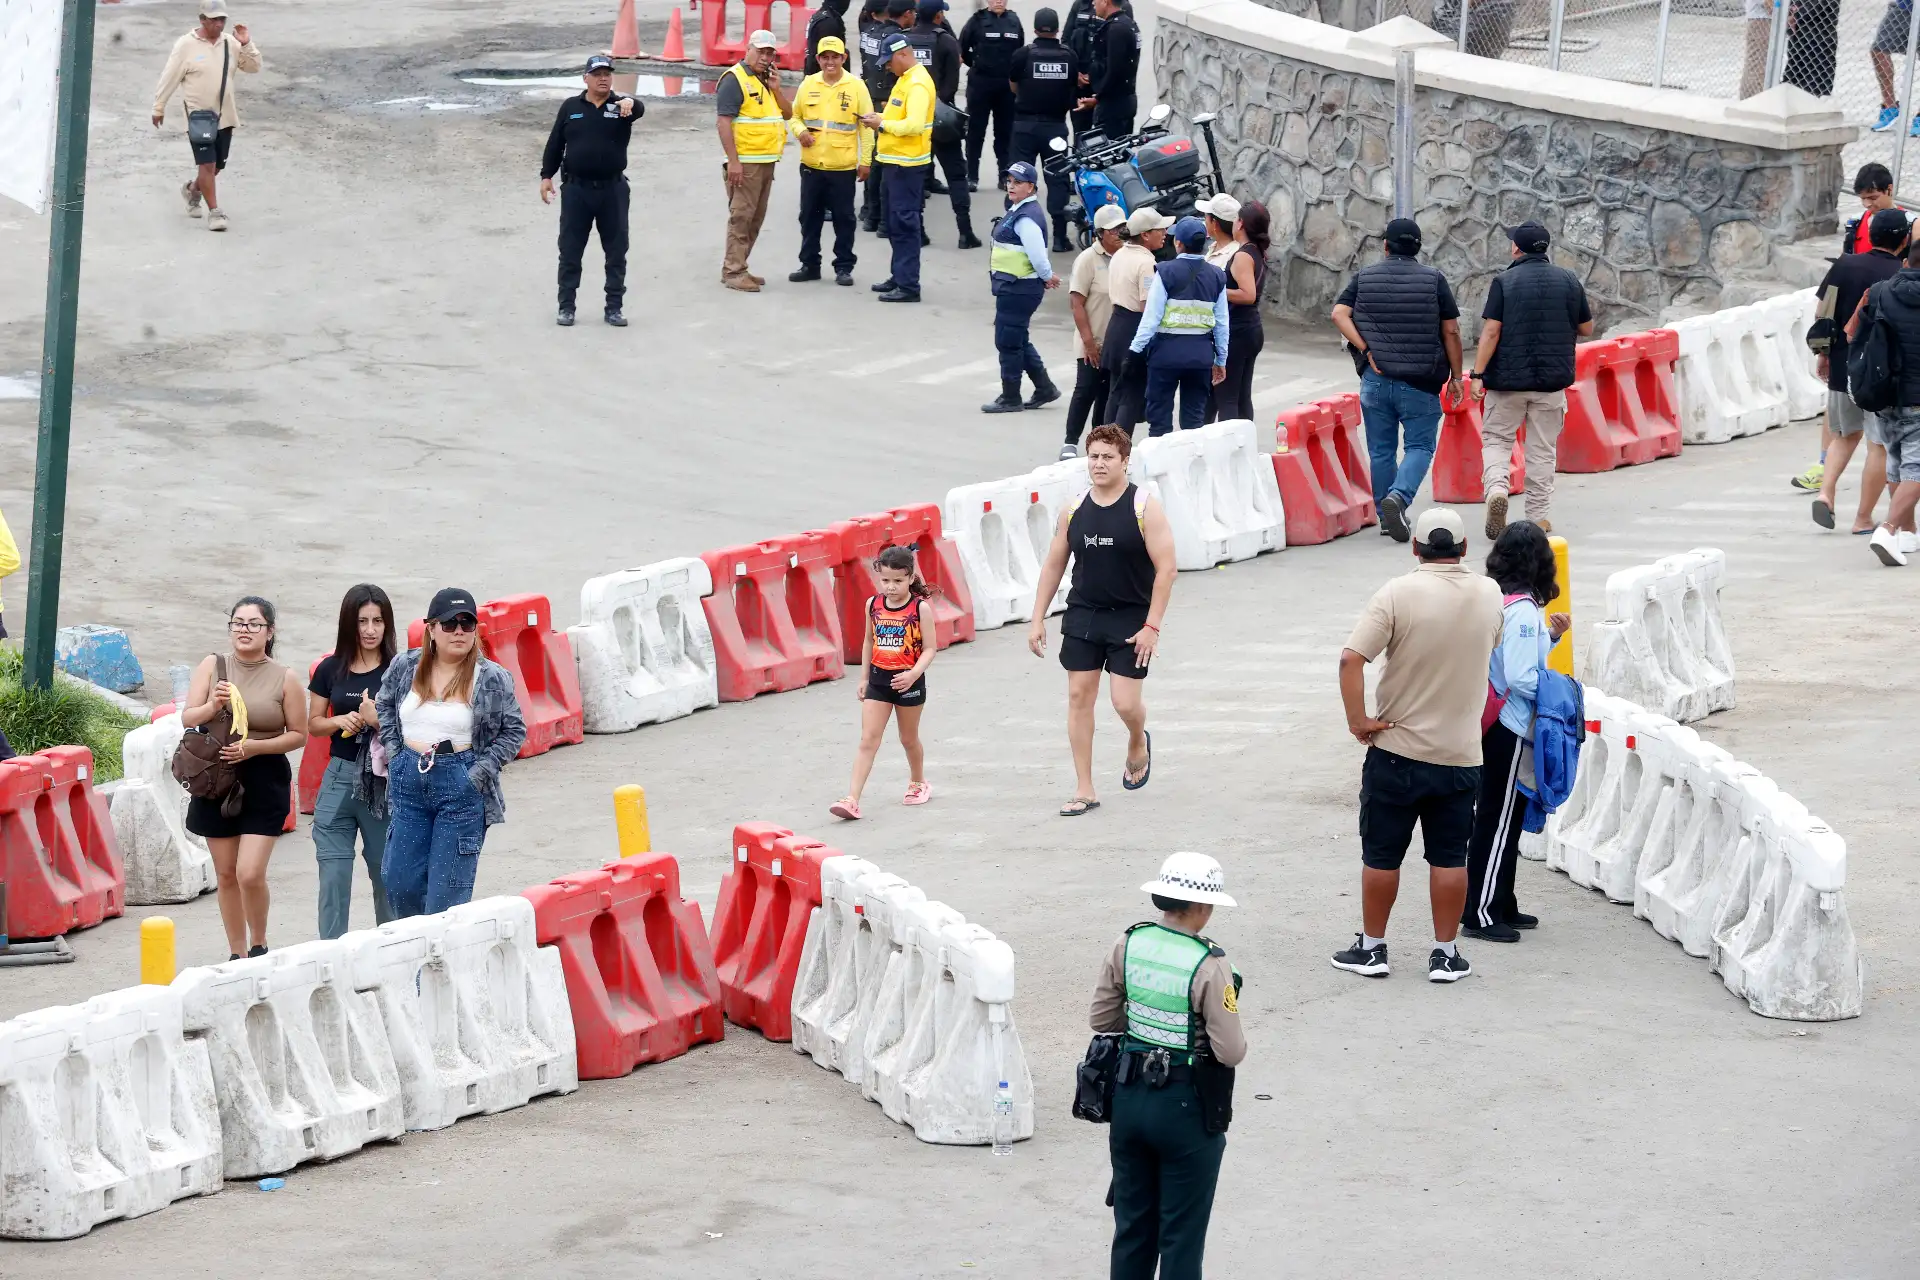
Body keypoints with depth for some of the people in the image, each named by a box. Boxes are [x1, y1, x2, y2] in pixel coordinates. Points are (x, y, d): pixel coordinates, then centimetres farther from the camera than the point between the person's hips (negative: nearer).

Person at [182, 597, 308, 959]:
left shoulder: (283, 679, -4)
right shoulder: (212, 667, 3)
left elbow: (299, 735, -1)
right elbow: (187, 718, 0)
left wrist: (254, 747, -15)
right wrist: (212, 706, -21)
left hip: (264, 783, -3)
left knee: (250, 874, -13)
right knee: (225, 874, 9)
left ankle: (258, 944, 11)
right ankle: (236, 953, 22)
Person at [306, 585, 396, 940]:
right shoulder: (331, 670, 5)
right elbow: (313, 724, 13)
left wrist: (377, 720, -19)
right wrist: (341, 721, -7)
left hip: (384, 784, -2)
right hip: (339, 779, 2)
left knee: (387, 876, 7)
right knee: (333, 877, -3)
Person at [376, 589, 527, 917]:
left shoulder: (492, 678, -5)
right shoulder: (404, 667, 5)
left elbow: (514, 730, 2)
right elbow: (384, 707, 21)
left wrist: (482, 770, -8)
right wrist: (393, 752, 8)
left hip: (462, 783, -4)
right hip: (409, 781, 4)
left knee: (448, 893, -5)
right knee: (400, 884, 5)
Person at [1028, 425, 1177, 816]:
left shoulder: (1144, 508, -10)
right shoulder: (1074, 511, 3)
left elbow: (1166, 568, -11)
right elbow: (1053, 565, 11)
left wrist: (1152, 626, -16)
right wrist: (1037, 619, 6)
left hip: (1131, 620, -4)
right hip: (1083, 615, 4)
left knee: (1125, 702, -7)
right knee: (1079, 696, 0)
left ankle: (1138, 742, 31)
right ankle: (1085, 791, 7)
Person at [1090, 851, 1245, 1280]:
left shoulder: (1129, 945, -5)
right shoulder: (1208, 965, -21)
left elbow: (1101, 1019, 5)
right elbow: (1231, 1051, -19)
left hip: (1129, 1096, 5)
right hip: (1187, 1108, -5)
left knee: (1132, 1225, 19)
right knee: (1182, 1234, 8)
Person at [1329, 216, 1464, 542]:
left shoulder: (1363, 278, 5)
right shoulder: (1433, 280, 0)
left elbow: (1339, 313, -7)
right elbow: (1450, 331, -1)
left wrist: (1366, 350, -8)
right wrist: (1455, 376, 7)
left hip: (1376, 380, 2)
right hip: (1420, 382, -2)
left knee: (1381, 450, 12)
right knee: (1420, 446, 3)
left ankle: (1385, 515, 17)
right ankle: (1398, 496, -21)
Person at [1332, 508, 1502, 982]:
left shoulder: (1398, 593, -14)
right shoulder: (1489, 595, 0)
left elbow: (1351, 659, -22)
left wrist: (1358, 720, -14)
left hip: (1397, 748, -3)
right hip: (1460, 755, 3)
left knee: (1381, 855, 9)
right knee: (1449, 858, 9)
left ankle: (1371, 947, 17)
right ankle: (1445, 955, 12)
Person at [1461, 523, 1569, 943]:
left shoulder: (1495, 601, 6)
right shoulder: (1523, 610, -20)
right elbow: (1521, 678, -23)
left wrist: (1550, 637, 10)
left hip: (1496, 729, 9)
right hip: (1511, 731, -9)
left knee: (1506, 820, 17)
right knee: (1498, 819, -3)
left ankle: (1500, 907, 24)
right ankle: (1481, 913, 1)